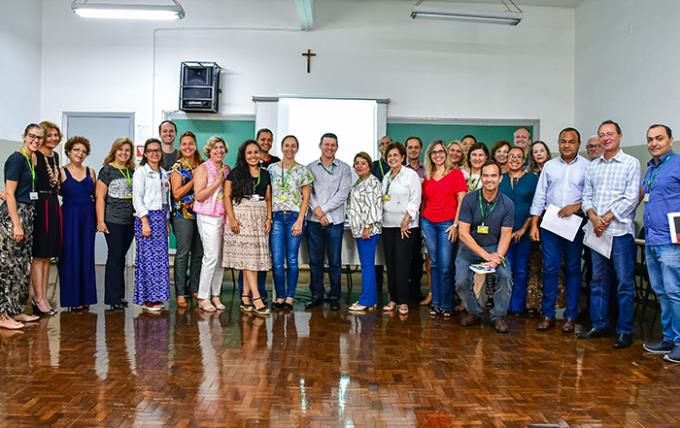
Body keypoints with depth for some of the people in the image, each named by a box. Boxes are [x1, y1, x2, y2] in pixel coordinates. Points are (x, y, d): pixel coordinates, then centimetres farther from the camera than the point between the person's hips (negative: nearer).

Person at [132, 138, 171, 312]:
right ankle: (147, 299, 1)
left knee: (161, 258, 5)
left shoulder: (163, 173, 17)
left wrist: (167, 221, 13)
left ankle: (156, 298, 12)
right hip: (146, 217, -6)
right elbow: (137, 198, -10)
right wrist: (145, 222, -16)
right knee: (148, 258, -6)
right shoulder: (141, 172, -3)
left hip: (161, 218, 6)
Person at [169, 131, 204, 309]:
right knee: (183, 253, -3)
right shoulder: (177, 167, -2)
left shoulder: (201, 165, 11)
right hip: (183, 215, -5)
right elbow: (176, 193, -10)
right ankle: (180, 293, 4)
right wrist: (194, 179, -13)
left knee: (199, 253, 7)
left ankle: (194, 288, 19)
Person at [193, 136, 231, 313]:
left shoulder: (227, 169, 13)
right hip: (208, 217, -6)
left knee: (221, 258, 6)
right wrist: (217, 182, -14)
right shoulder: (203, 168, -3)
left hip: (224, 217, 6)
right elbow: (199, 196, -11)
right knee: (211, 256, -9)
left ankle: (215, 295, 16)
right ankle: (203, 297, 2)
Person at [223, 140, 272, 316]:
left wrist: (269, 218, 4)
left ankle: (245, 297, 8)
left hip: (260, 217, 4)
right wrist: (231, 218, -12)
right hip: (242, 216, -4)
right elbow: (227, 196, -3)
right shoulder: (235, 173, 2)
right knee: (248, 255, -9)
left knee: (253, 256, 2)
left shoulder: (265, 174, 15)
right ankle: (256, 298, -10)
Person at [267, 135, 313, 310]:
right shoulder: (272, 168, 9)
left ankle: (290, 297, 9)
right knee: (277, 260, -2)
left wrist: (299, 220, -7)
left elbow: (306, 197, 2)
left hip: (295, 217, -1)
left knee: (292, 259, 1)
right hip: (276, 217, 1)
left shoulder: (303, 170, 5)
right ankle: (280, 296, 9)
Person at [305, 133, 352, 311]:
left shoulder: (344, 169, 5)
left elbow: (342, 194, -4)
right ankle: (316, 296, 16)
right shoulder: (310, 168, 10)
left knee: (335, 261, 2)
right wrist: (316, 210, -12)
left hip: (335, 220, -1)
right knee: (315, 260, 6)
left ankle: (334, 297, 12)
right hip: (314, 220, 2)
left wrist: (323, 209, -10)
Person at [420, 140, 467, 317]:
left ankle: (446, 305, 10)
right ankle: (435, 303, 16)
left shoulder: (455, 173, 0)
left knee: (445, 266, -3)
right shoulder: (427, 177, 12)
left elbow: (461, 201, -4)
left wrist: (456, 224, -9)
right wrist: (421, 223, 10)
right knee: (434, 264, 8)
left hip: (447, 224, -4)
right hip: (428, 222, 4)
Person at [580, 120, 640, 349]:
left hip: (620, 230, -5)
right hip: (597, 231, 5)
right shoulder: (593, 166, 14)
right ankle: (599, 325, 20)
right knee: (598, 281, 10)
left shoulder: (631, 163, 0)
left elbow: (631, 198, -8)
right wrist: (593, 218, -7)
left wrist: (607, 219, -12)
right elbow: (587, 197, 11)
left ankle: (624, 331, 7)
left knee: (624, 283, -1)